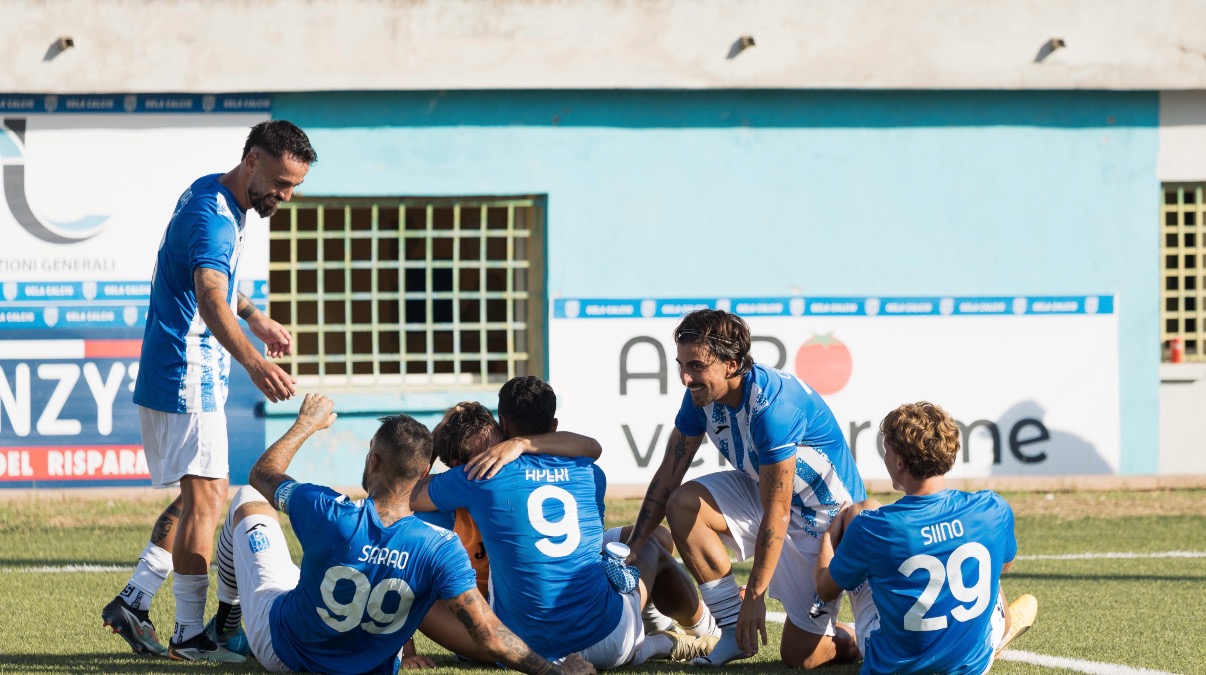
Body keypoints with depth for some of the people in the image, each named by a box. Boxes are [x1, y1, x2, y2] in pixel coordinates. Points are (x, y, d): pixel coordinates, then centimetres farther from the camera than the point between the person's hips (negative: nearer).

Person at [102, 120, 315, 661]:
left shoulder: (210, 196, 10)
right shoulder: (212, 218, -22)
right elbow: (210, 300, -40)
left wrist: (254, 317, 28)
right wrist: (253, 362, -54)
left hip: (179, 377, 10)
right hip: (188, 377, -10)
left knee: (199, 495, 15)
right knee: (206, 496, -9)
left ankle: (133, 600, 13)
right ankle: (190, 634, -8)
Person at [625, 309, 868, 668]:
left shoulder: (772, 406, -34)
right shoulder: (702, 394, -11)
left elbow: (776, 513, -31)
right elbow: (668, 476, -2)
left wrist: (754, 596, -27)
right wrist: (631, 549, -6)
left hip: (826, 517, -7)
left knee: (799, 655, -9)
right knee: (683, 505, -18)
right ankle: (732, 628, -6)